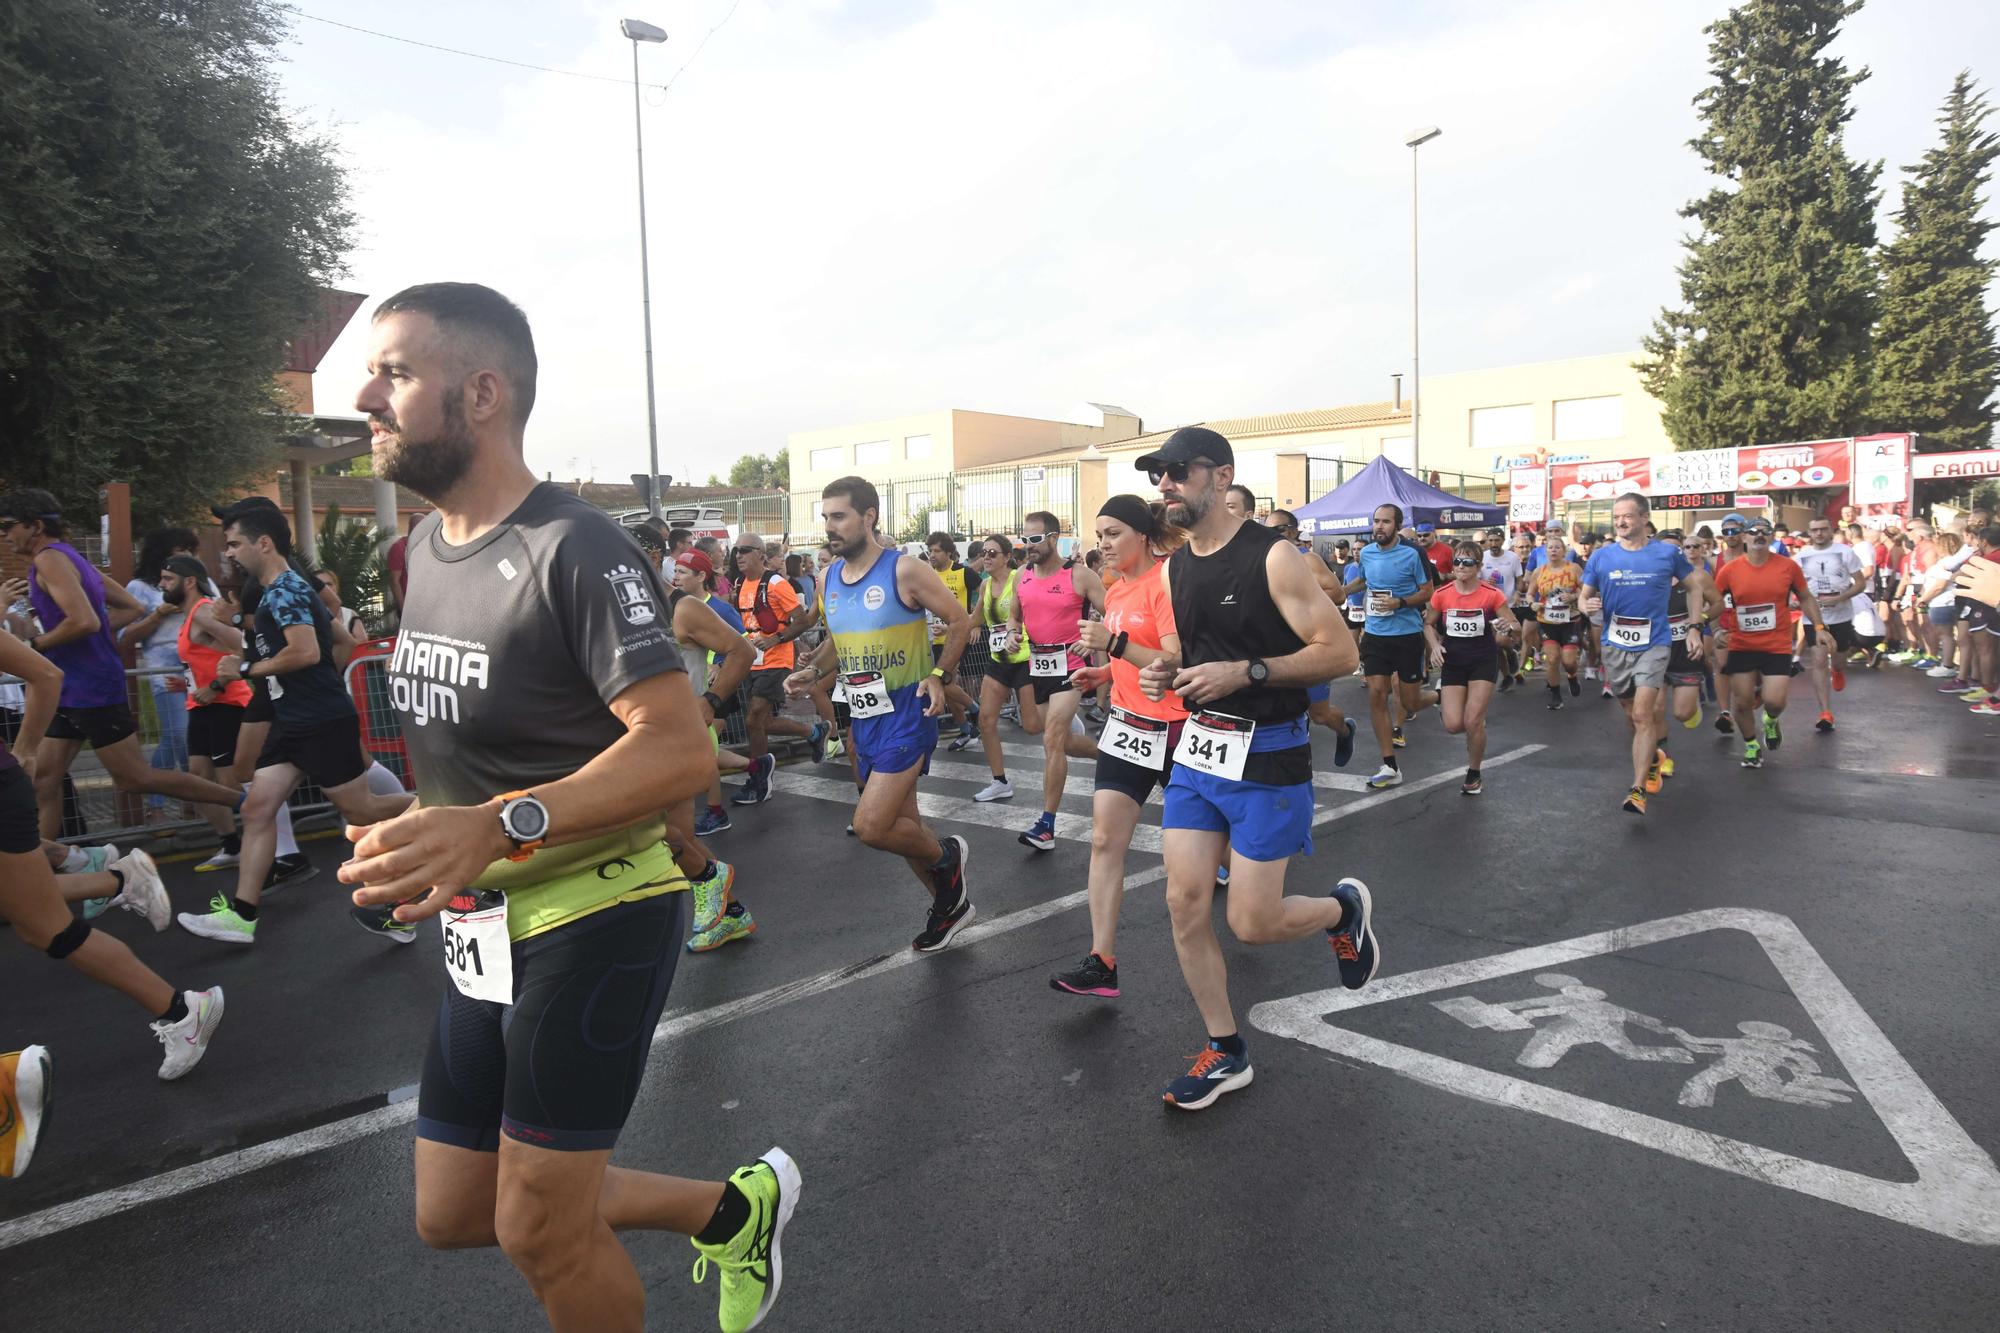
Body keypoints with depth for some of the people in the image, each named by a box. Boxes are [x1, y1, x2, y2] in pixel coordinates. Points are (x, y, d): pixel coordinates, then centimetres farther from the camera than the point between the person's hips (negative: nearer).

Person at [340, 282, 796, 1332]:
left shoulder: (574, 552, -18)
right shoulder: (426, 548, 10)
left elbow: (679, 750, -27)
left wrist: (500, 827, -37)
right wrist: (413, 834, 12)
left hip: (593, 918, -9)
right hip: (484, 929, 9)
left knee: (540, 1230, 4)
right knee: (452, 1215, 19)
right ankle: (731, 1206, 34)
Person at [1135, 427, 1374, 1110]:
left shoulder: (1272, 557, -14)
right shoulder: (1174, 568, 8)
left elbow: (1340, 652, -16)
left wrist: (1243, 673, -24)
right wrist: (1167, 672, 0)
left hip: (1267, 758, -6)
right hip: (1198, 747, 7)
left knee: (1251, 923, -2)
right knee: (1185, 904, 3)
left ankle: (1344, 908, 32)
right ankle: (1225, 1053, 21)